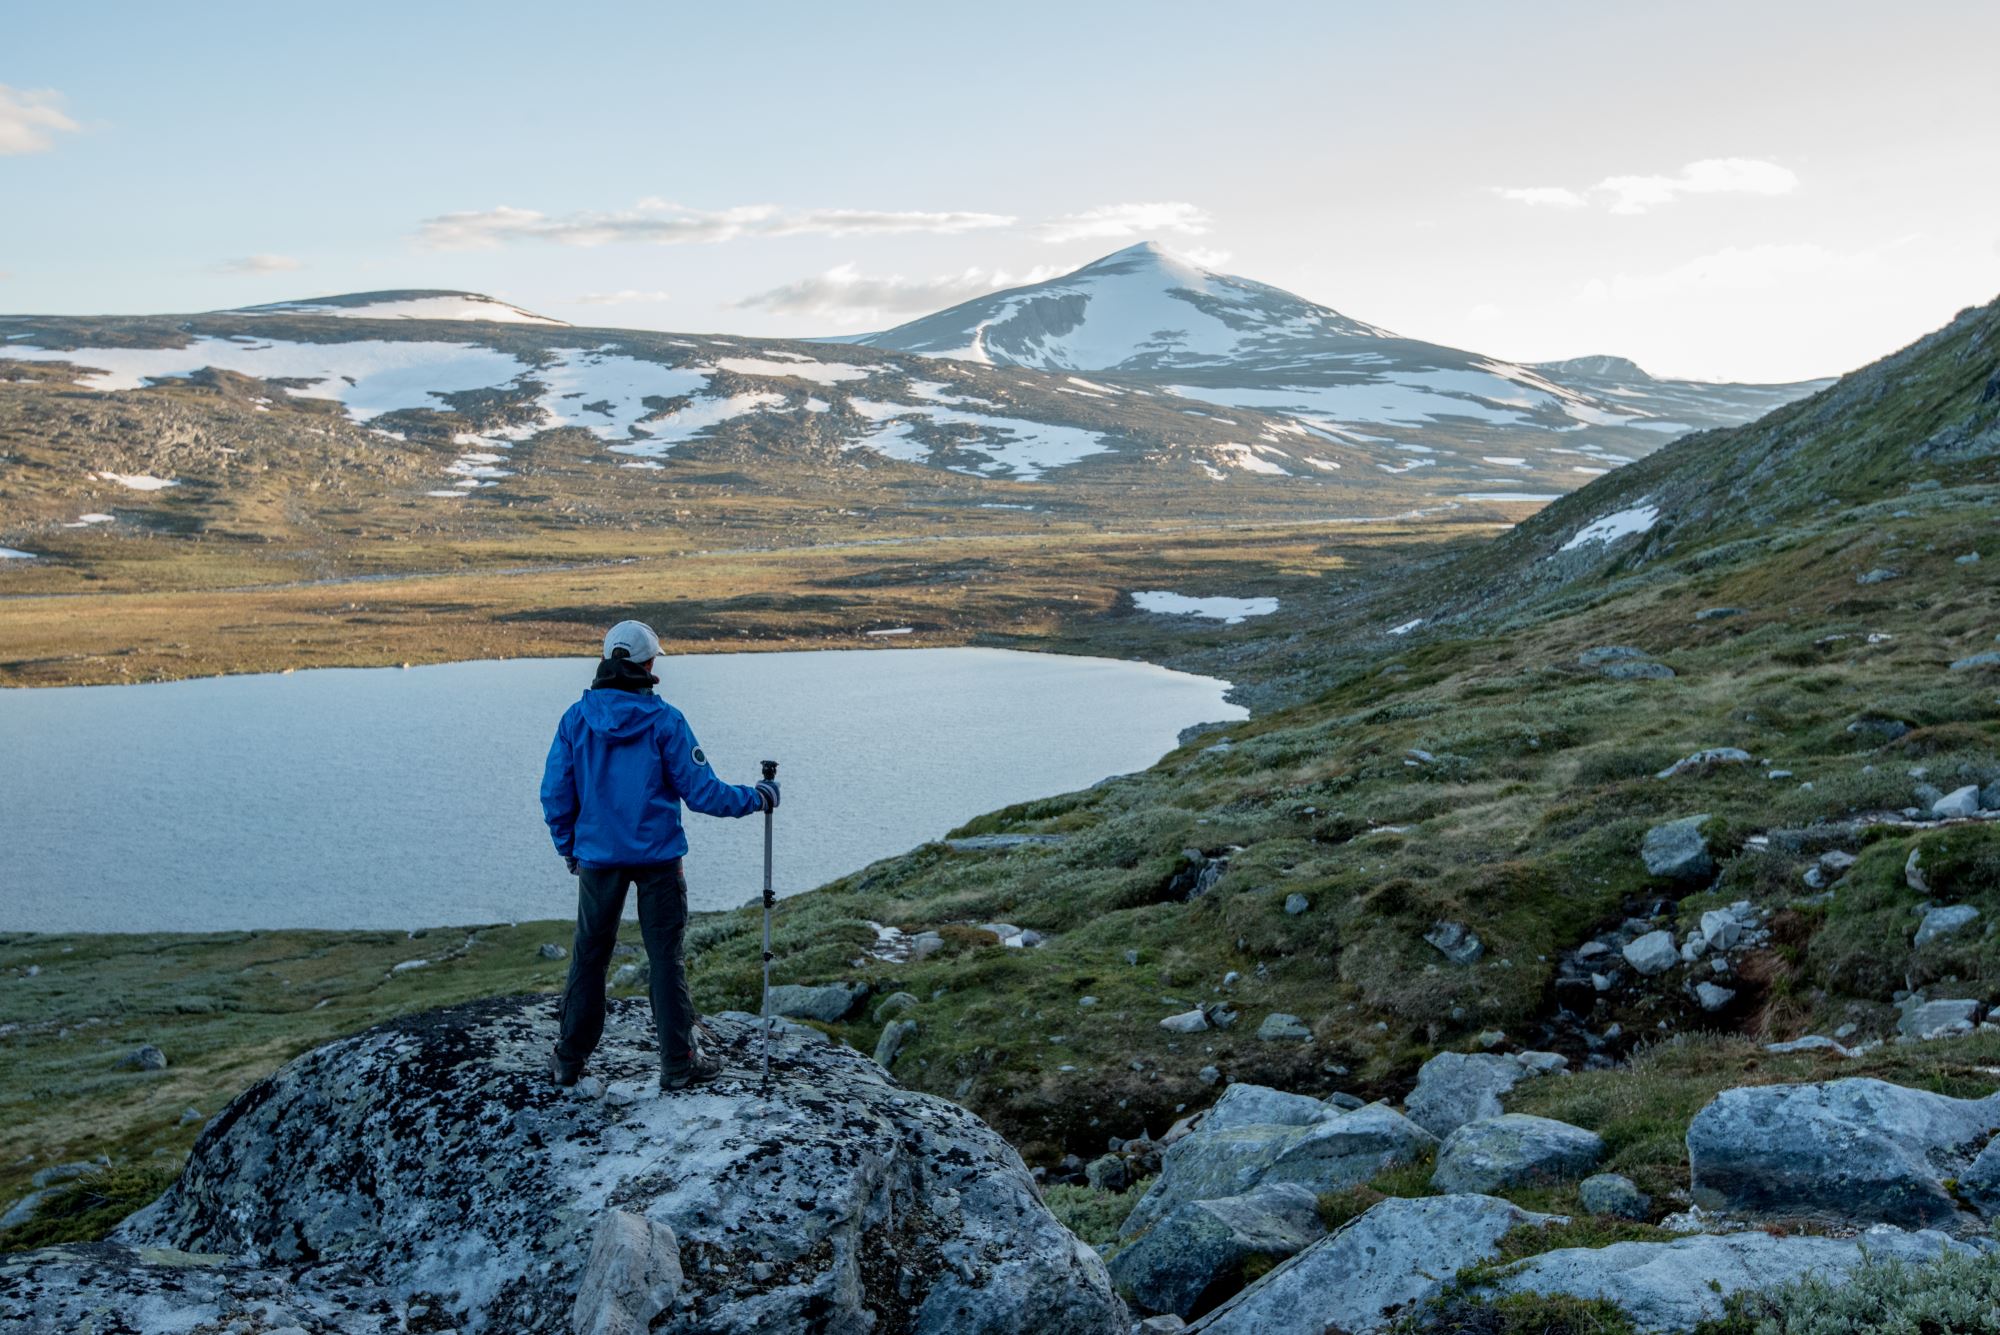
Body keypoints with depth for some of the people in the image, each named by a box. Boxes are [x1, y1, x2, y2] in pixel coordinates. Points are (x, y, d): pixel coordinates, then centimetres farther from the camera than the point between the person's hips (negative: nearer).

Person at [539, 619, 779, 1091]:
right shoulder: (664, 720, -12)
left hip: (598, 857, 3)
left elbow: (555, 795, 0)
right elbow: (702, 792, -10)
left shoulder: (576, 719, -3)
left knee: (589, 955, 14)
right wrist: (757, 797, 5)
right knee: (666, 958, 5)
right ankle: (679, 1063, 11)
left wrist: (569, 848, 15)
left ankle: (569, 1059, 22)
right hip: (658, 858, -3)